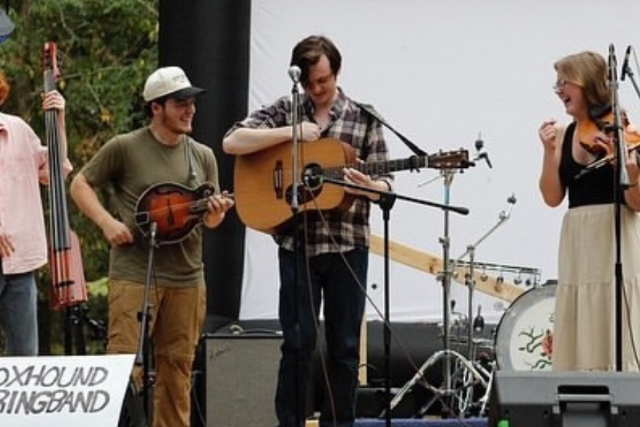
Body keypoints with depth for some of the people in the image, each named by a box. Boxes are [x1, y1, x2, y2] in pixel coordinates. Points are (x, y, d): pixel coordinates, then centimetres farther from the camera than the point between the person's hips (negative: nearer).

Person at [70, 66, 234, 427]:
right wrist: (107, 221, -11)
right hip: (134, 273, -4)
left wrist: (216, 214, -7)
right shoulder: (124, 148, -3)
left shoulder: (203, 157, 11)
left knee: (177, 367, 8)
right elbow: (81, 185, 3)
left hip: (187, 277, 4)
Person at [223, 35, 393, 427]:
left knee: (345, 345, 5)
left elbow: (384, 185, 4)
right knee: (299, 342, -3)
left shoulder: (364, 119, 5)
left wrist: (369, 185, -20)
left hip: (348, 245, 1)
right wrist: (291, 132, -15)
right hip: (297, 243, -1)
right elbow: (232, 143, -7)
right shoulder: (284, 112, 5)